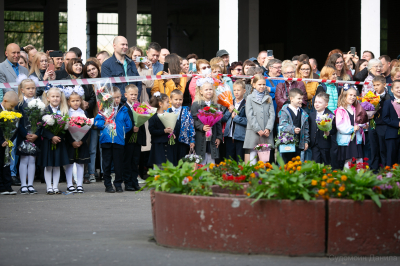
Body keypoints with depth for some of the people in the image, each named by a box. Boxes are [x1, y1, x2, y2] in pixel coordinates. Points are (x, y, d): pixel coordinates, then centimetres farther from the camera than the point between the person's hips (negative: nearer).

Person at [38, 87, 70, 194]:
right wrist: (52, 137, -19)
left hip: (59, 141, 3)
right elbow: (43, 128, -10)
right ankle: (49, 187, 8)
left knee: (57, 166, 7)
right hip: (47, 141, -3)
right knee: (48, 166, 2)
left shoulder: (64, 111, 6)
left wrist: (60, 137, -9)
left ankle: (55, 187, 13)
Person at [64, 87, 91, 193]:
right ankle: (69, 185, 7)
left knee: (80, 164, 5)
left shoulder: (84, 113, 6)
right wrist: (72, 142, -14)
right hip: (69, 143, -2)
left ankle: (79, 185, 10)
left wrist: (82, 141, -10)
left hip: (81, 143, 2)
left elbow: (88, 129, 3)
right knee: (69, 164, 0)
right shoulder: (66, 113, -2)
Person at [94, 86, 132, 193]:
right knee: (107, 163, 5)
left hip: (119, 140, 1)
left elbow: (128, 125, 7)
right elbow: (96, 121, 0)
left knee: (118, 163, 3)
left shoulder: (123, 109, 6)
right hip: (106, 139, -1)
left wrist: (121, 131, -2)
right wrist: (104, 123, -16)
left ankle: (118, 184, 15)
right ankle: (108, 185, 14)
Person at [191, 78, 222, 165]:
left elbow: (218, 123, 14)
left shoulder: (215, 105, 13)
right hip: (201, 139, -4)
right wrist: (202, 127, -23)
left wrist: (219, 137, 8)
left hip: (213, 139, 4)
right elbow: (194, 120, -7)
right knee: (201, 163, -3)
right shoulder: (196, 105, -2)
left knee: (211, 163, 5)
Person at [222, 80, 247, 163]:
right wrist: (229, 111, -4)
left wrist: (236, 117, -12)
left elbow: (247, 121, -15)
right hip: (229, 136, 5)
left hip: (240, 137, -5)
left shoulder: (246, 104, -5)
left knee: (240, 160, 0)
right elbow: (223, 119, 10)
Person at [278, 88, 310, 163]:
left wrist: (306, 141, 11)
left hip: (298, 144, 5)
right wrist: (292, 129, -30)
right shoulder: (284, 111, -7)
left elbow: (306, 128, 16)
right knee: (286, 163, -3)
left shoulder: (303, 113, 12)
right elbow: (282, 126, -15)